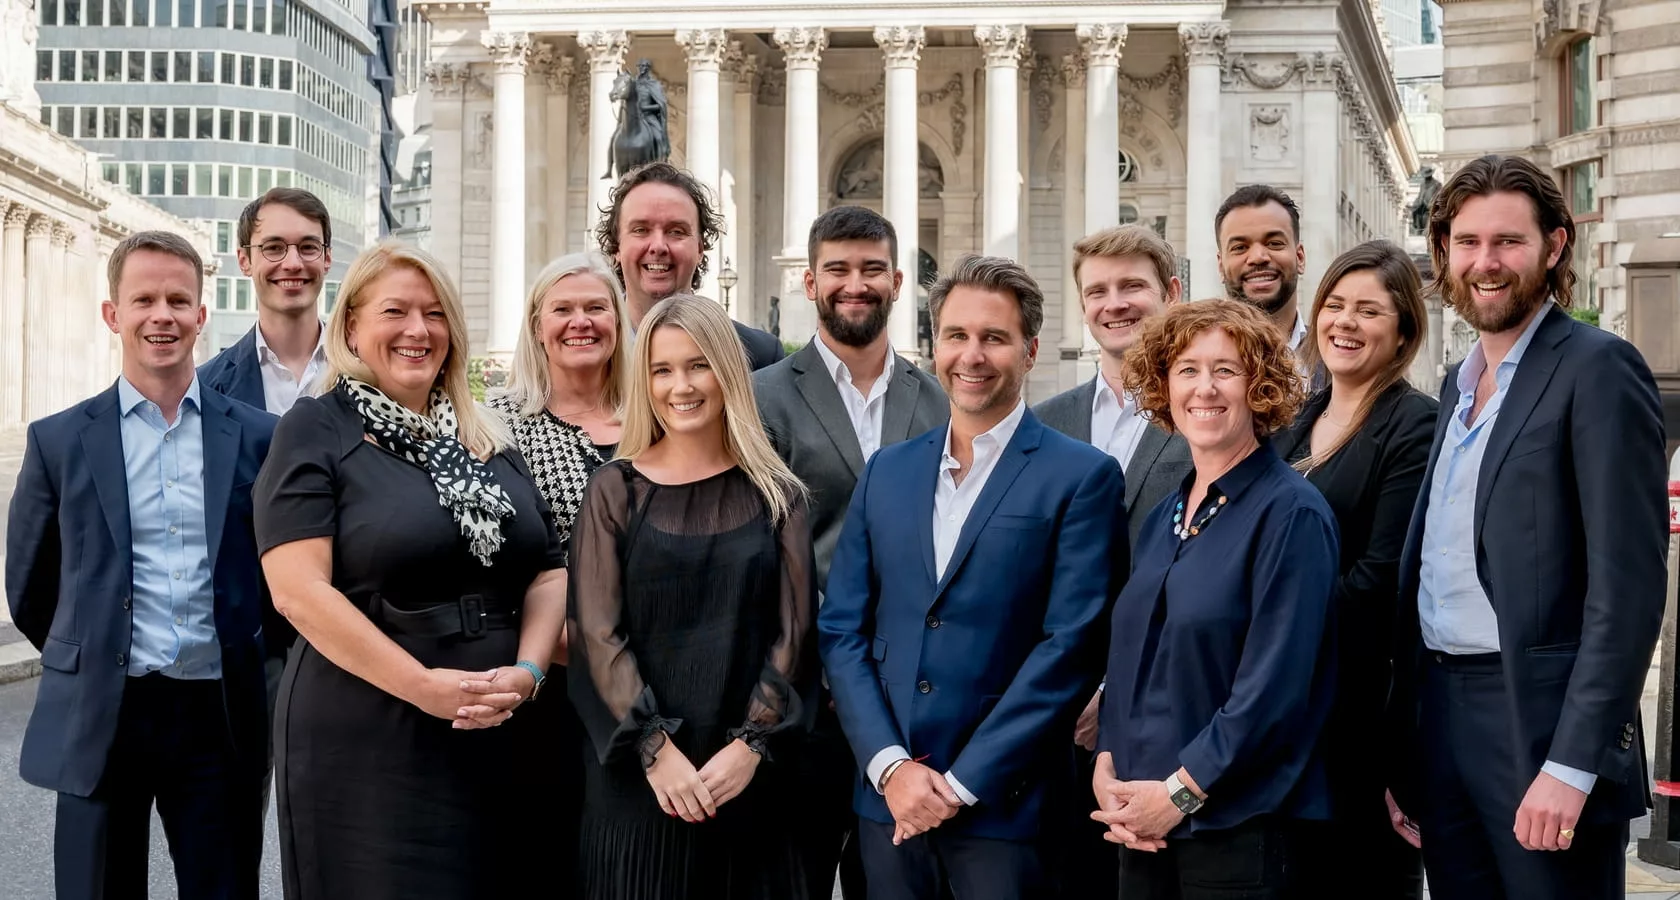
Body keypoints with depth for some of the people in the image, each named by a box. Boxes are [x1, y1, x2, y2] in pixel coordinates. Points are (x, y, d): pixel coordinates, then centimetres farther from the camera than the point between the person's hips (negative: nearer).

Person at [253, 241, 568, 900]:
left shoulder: (488, 440, 13)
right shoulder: (317, 431, -4)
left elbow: (547, 573, 10)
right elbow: (298, 590, -14)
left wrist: (527, 671, -10)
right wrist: (425, 686, -19)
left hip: (500, 742, 5)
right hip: (366, 749, -5)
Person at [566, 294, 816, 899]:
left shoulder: (776, 495, 5)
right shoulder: (615, 490, 2)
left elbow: (793, 631, 1)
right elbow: (598, 632, -4)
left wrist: (752, 743, -10)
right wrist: (656, 749, -13)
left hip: (749, 773, 1)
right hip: (638, 770, -1)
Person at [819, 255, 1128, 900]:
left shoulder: (1083, 477, -5)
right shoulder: (886, 472, 9)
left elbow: (1070, 646, -11)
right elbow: (840, 630, 6)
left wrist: (963, 782, -12)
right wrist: (890, 766, -7)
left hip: (1006, 805, -4)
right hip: (887, 799, 4)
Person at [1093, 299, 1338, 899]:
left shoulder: (1290, 512, -10)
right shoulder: (1162, 521, 12)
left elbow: (1276, 684, -17)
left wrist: (1181, 791, -16)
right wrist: (1107, 766, -1)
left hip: (1241, 827, -6)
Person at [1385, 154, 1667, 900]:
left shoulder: (1597, 369, -8)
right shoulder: (1460, 383, 16)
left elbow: (1628, 581, -15)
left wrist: (1573, 762, -20)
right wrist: (1400, 752, 12)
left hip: (1538, 721, -7)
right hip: (1440, 714, 7)